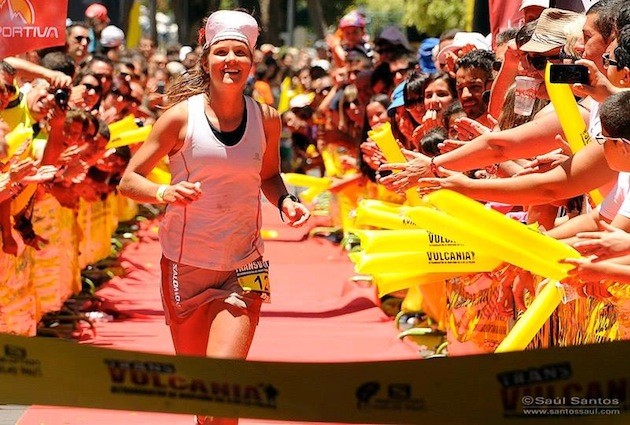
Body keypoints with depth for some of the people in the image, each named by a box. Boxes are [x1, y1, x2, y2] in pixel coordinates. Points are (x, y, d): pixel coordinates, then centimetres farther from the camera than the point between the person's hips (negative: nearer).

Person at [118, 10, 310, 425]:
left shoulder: (266, 119, -1)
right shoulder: (182, 116, -9)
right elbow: (130, 180, -5)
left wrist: (285, 201, -4)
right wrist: (164, 192, -26)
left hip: (243, 268, 0)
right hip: (185, 264, 0)